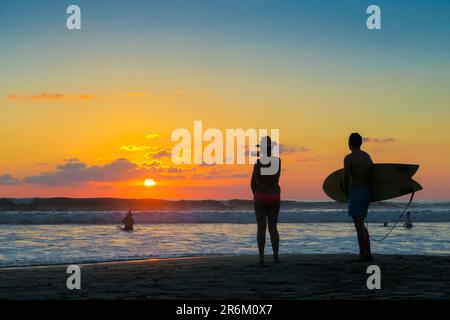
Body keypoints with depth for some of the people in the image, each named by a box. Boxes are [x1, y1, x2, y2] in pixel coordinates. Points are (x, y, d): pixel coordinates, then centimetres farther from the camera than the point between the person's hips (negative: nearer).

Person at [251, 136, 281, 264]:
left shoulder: (259, 161, -10)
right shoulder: (277, 160, 2)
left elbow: (253, 181, -12)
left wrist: (254, 193, 10)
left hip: (261, 197, -3)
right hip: (274, 197, 3)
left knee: (261, 228, 2)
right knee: (273, 227, 10)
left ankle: (261, 257, -2)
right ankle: (276, 255, 0)